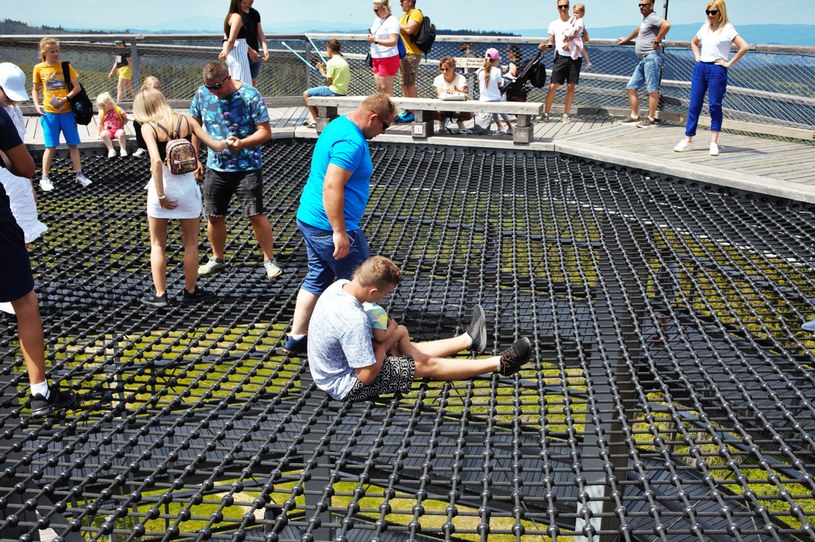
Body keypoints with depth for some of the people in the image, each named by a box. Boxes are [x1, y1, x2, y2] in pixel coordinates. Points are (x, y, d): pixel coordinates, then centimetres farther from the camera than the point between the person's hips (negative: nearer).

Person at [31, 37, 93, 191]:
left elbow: (77, 87, -3)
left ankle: (79, 175, 13)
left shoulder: (66, 66, -1)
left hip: (67, 111, 1)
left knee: (73, 144, 5)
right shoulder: (39, 68, 0)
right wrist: (36, 104, -7)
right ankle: (45, 178, 9)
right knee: (51, 146, 0)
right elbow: (35, 89, 9)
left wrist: (65, 99, -16)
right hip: (49, 113, -1)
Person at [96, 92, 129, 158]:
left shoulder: (117, 109, 4)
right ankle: (111, 150, -32)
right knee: (103, 134, -34)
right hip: (108, 131, 2)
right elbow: (100, 124, 10)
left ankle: (123, 149, -28)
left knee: (121, 132, -37)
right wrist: (99, 134, 4)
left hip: (117, 130, -2)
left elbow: (126, 116, 1)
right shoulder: (101, 113, 10)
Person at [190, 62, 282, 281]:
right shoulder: (202, 94, -1)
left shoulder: (250, 95, -13)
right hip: (215, 167, 4)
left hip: (247, 167, -4)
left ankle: (269, 260, 10)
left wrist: (242, 143, -30)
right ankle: (217, 259, 31)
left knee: (256, 215, -5)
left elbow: (266, 132, -14)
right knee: (214, 216, 11)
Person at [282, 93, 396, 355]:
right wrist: (339, 232, -27)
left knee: (317, 278, 18)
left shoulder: (338, 125, 11)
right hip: (330, 226, -10)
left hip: (309, 219, 10)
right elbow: (332, 187, -30)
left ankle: (296, 338, 23)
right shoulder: (351, 142, -23)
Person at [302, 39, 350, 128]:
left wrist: (321, 70, -2)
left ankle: (314, 120, 6)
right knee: (312, 92, 29)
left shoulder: (331, 62, -17)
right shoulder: (343, 60, 10)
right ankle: (311, 119, 23)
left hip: (333, 91, -10)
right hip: (343, 90, 10)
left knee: (306, 94, 3)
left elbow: (328, 82, -16)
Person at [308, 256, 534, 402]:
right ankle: (499, 364, 10)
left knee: (409, 347, 21)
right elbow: (367, 375, -29)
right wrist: (383, 346, -12)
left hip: (329, 372, 8)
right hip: (348, 386, -8)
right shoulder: (354, 321, -36)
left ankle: (468, 339, 39)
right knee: (427, 363, -2)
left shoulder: (339, 286, -10)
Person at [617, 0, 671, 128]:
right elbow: (639, 30, 43)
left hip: (651, 57, -11)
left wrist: (657, 41, -20)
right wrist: (626, 39, 56)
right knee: (631, 87, 10)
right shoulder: (645, 19, 22)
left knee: (652, 89, -8)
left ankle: (651, 119, -8)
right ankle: (634, 116, 14)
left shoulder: (652, 18, -8)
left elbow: (666, 25, -27)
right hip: (643, 59, 11)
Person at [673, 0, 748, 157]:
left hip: (717, 70, -6)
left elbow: (744, 47, -15)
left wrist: (729, 63, -12)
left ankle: (714, 143, 2)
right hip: (700, 68, 6)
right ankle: (687, 140, 10)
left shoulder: (727, 29, -5)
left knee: (715, 106, -3)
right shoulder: (705, 27, 12)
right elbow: (694, 43, 31)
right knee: (694, 105, 5)